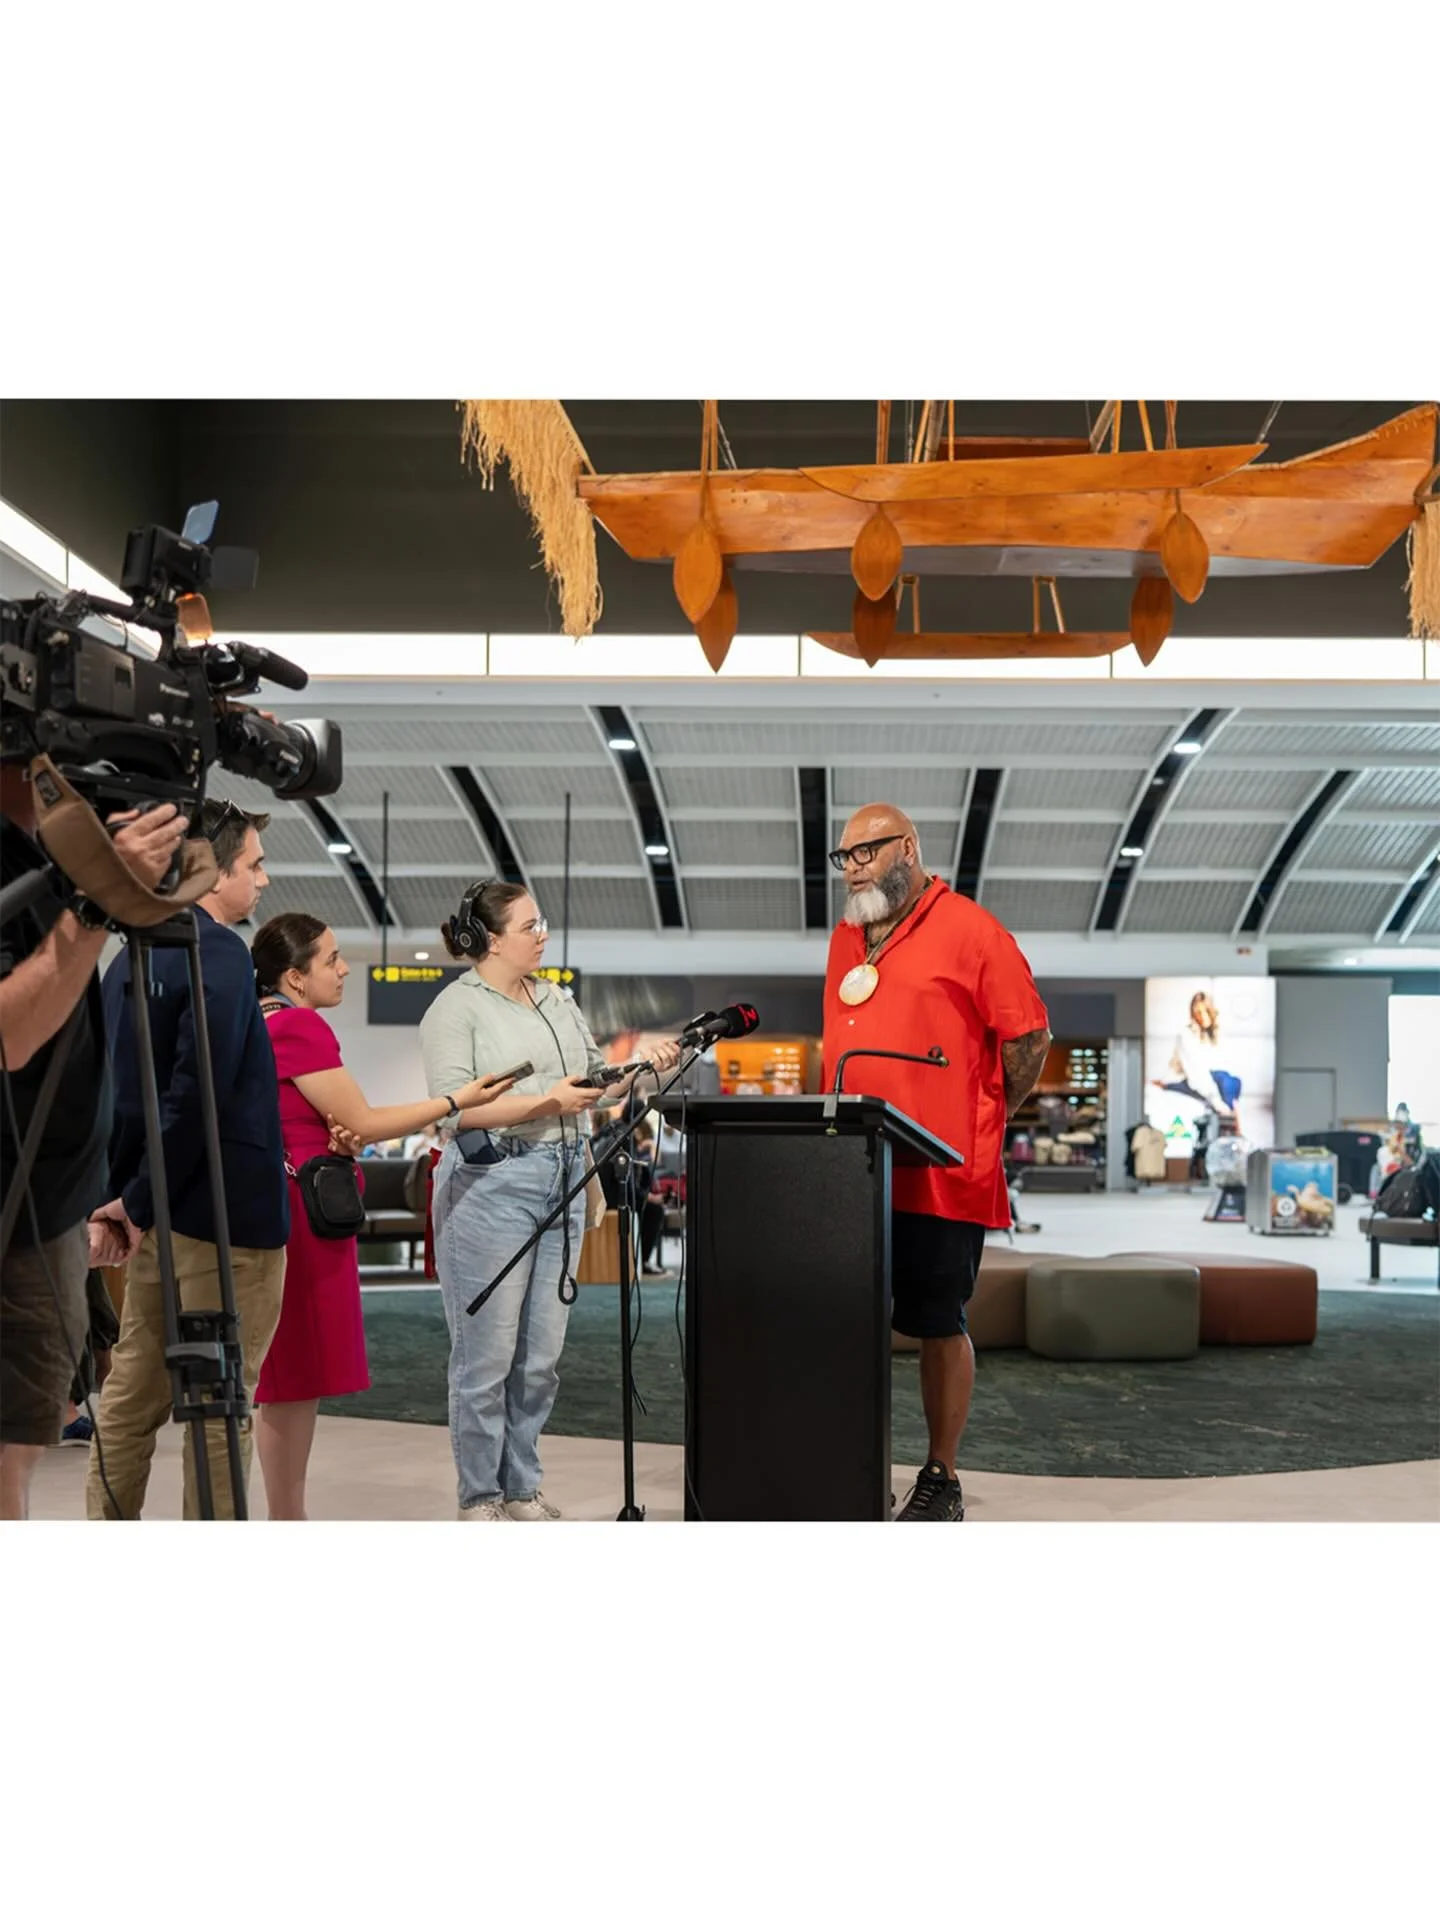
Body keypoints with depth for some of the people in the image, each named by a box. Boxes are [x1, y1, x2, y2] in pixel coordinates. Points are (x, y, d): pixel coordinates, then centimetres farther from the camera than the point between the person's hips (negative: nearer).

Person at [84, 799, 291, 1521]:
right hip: (226, 1213, -9)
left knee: (132, 1392, 14)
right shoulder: (219, 955, -16)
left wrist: (131, 1193, 14)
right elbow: (198, 1091, -23)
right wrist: (141, 1200, -14)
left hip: (158, 1215, 9)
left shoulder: (133, 954, 12)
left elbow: (116, 1086, 15)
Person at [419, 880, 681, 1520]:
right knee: (486, 1355, -1)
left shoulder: (558, 1002, 17)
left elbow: (595, 1087, 19)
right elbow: (454, 1109, -15)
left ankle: (522, 1488, 21)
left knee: (541, 1356, 10)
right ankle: (478, 1496, 11)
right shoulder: (456, 1008, -5)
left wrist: (643, 1066, 1)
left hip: (562, 1184, 7)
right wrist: (548, 1101, -20)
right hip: (489, 1186, -7)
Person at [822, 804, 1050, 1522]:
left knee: (938, 1326, 3)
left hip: (941, 1174, -6)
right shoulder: (846, 938, 16)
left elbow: (1028, 1036, -6)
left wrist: (982, 1119, -2)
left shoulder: (970, 930, -6)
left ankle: (941, 1480, 15)